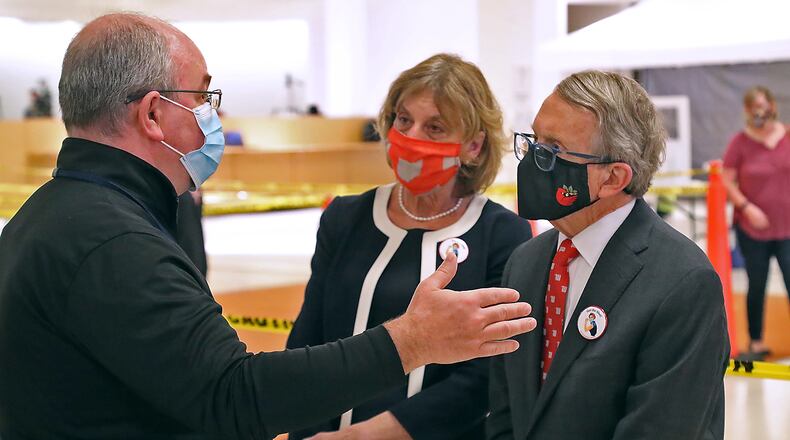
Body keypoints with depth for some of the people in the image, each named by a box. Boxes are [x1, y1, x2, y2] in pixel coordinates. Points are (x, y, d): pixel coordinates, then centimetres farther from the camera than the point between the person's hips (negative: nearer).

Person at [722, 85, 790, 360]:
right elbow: (727, 182, -2)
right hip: (752, 228, 0)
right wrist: (747, 208, -13)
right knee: (757, 286, 10)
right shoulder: (740, 143, -5)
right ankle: (756, 342, 24)